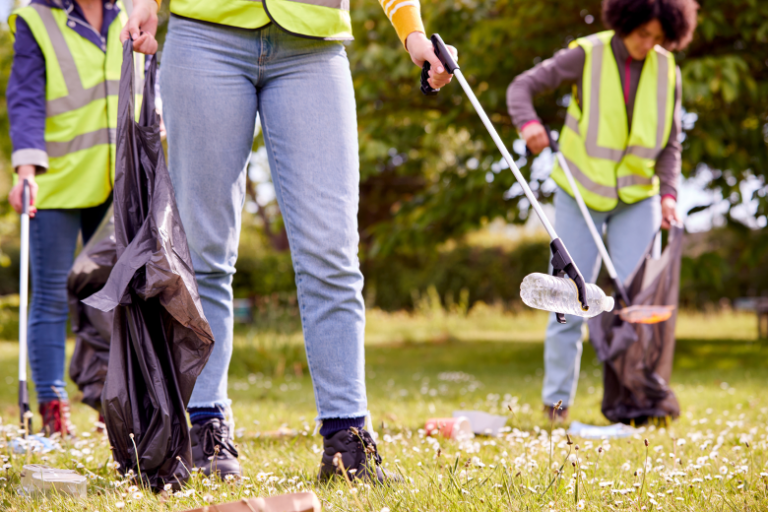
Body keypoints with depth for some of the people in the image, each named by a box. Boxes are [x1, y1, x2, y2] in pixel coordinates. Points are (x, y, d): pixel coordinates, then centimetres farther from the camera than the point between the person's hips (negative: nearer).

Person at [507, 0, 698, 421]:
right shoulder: (587, 56, -12)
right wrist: (528, 124, -32)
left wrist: (668, 193, -10)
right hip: (581, 195, -2)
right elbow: (522, 86, -12)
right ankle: (557, 397, 10)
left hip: (637, 199, 2)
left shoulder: (666, 71, -4)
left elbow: (669, 142, 3)